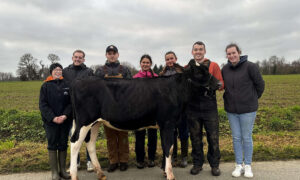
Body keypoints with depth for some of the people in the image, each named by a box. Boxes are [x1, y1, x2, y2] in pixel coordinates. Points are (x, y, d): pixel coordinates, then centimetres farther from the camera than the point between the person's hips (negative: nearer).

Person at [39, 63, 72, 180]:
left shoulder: (67, 85, 2)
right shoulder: (46, 86, 1)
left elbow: (71, 103, 0)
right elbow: (43, 105, -2)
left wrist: (65, 115, -15)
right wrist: (53, 117, -13)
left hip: (65, 121, 1)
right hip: (51, 121, -1)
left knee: (63, 145, 9)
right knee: (52, 145, 4)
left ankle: (62, 170, 20)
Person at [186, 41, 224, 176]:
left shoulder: (213, 66, 3)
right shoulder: (186, 68, 9)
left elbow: (221, 85, -2)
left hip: (210, 108, -1)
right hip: (192, 108, 2)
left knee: (213, 137, 7)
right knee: (195, 138, 11)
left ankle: (214, 165, 24)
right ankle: (197, 164, 27)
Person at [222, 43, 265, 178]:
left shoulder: (250, 66, -9)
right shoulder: (225, 69, 4)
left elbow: (260, 84, -1)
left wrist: (253, 99, 7)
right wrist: (229, 98, 10)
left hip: (247, 109, -4)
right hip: (231, 110, 4)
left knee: (247, 138, 5)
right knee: (236, 138, 10)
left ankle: (248, 165, 21)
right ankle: (239, 165, 22)